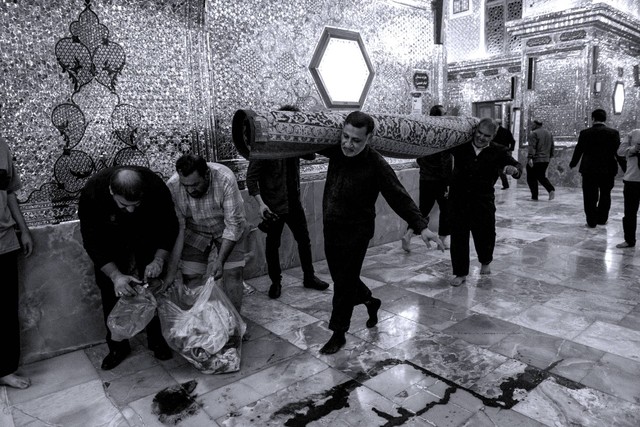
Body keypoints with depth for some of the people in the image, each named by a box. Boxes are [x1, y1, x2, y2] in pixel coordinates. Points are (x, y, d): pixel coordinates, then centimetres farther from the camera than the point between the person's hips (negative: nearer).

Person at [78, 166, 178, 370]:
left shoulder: (156, 186, -34)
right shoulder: (92, 191, -35)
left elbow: (169, 226, -19)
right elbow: (92, 241, -26)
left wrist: (159, 259, -32)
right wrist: (115, 275, -35)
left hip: (147, 234, 0)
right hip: (110, 239, 0)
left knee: (153, 285, 0)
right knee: (110, 290, -1)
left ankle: (157, 340, 18)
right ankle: (117, 346, 17)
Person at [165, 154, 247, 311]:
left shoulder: (225, 179, -34)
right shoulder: (172, 187, -27)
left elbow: (233, 225, -26)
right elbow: (176, 232, -22)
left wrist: (220, 260, -31)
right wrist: (170, 276, -25)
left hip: (227, 230, -1)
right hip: (194, 232, 2)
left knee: (233, 274, -10)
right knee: (190, 278, -4)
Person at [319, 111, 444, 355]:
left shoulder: (376, 165, -21)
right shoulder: (336, 150, -5)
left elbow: (399, 197, -22)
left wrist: (421, 226, -29)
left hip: (356, 232, -6)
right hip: (331, 229, 6)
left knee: (344, 283, 2)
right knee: (341, 278, 19)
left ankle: (339, 334, 20)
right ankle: (370, 301, 46)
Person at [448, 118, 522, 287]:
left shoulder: (498, 152, -1)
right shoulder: (461, 145, 1)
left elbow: (517, 166, -6)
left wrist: (513, 169, -29)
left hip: (483, 201, 0)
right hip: (458, 198, 1)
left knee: (485, 234, 8)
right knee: (458, 236, 2)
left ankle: (485, 262, 41)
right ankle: (461, 273, 15)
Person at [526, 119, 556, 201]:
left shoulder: (534, 134, -10)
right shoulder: (549, 134, 15)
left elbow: (532, 147, -20)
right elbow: (552, 147, 18)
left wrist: (530, 158, -26)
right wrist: (549, 157, 25)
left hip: (535, 160, -7)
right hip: (546, 160, 7)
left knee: (531, 178, 4)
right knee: (542, 176, 19)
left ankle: (534, 196, 3)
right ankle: (551, 189, -2)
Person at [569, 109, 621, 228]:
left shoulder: (585, 133, -5)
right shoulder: (614, 133, -4)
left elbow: (578, 150, 0)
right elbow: (618, 152, -3)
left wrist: (572, 164, 15)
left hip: (589, 170, -1)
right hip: (608, 170, 1)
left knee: (590, 197, 6)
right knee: (605, 195, 15)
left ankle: (591, 221, 7)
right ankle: (602, 219, 21)